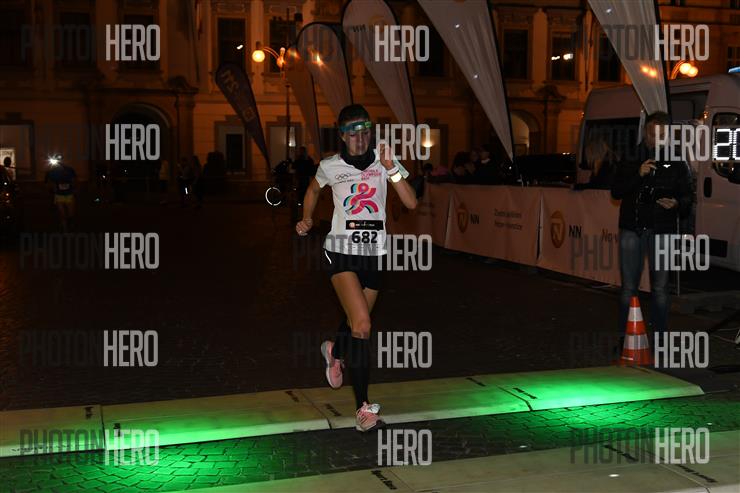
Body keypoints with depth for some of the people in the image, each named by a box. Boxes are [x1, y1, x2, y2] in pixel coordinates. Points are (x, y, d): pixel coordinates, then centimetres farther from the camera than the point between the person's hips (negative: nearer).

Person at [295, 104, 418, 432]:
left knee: (356, 322, 17)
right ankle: (364, 408, -14)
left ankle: (334, 351, 55)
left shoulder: (384, 160, 1)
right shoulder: (331, 166, -1)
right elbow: (313, 190, 22)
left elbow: (411, 203, -9)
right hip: (341, 251, -3)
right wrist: (307, 219, 9)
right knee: (362, 325, -20)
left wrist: (391, 168, -19)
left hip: (374, 253, 3)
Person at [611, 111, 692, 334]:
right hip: (631, 229, 0)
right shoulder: (630, 159, 6)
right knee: (628, 287, 5)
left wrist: (676, 204, -15)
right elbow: (615, 192, 0)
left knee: (660, 288, 2)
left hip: (661, 231, 0)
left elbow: (687, 197, 8)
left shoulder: (677, 163, 6)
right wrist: (638, 175, -16)